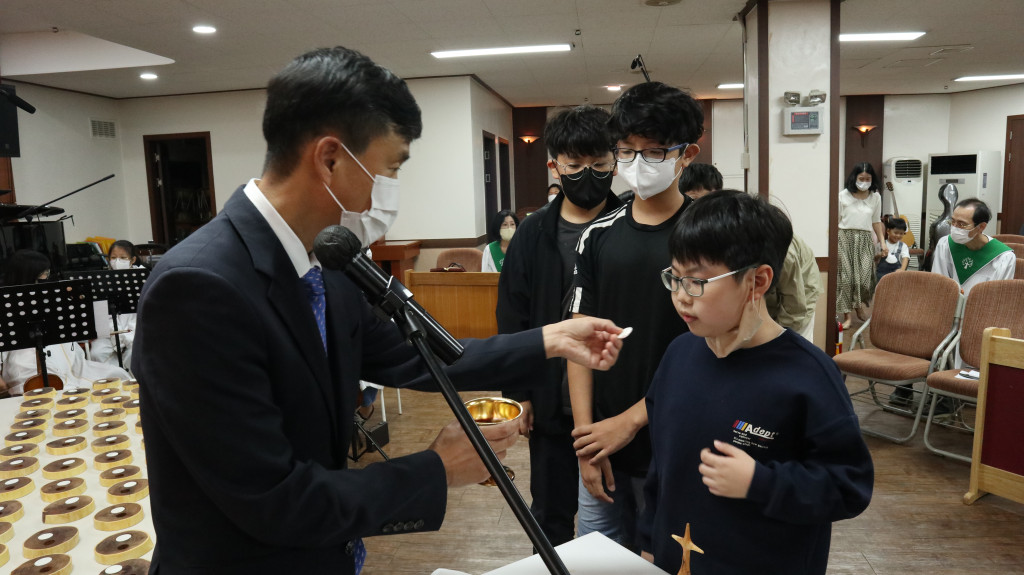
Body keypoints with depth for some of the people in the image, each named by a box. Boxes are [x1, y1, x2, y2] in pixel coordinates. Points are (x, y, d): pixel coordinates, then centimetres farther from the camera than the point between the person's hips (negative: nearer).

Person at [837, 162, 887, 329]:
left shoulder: (875, 197, 7)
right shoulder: (843, 195, -1)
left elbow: (876, 221, 15)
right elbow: (836, 220, 2)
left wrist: (882, 242, 12)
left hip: (865, 239, 2)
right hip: (845, 237, -2)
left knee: (865, 275, -8)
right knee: (846, 276, -3)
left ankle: (860, 304, 22)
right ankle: (847, 314, 3)